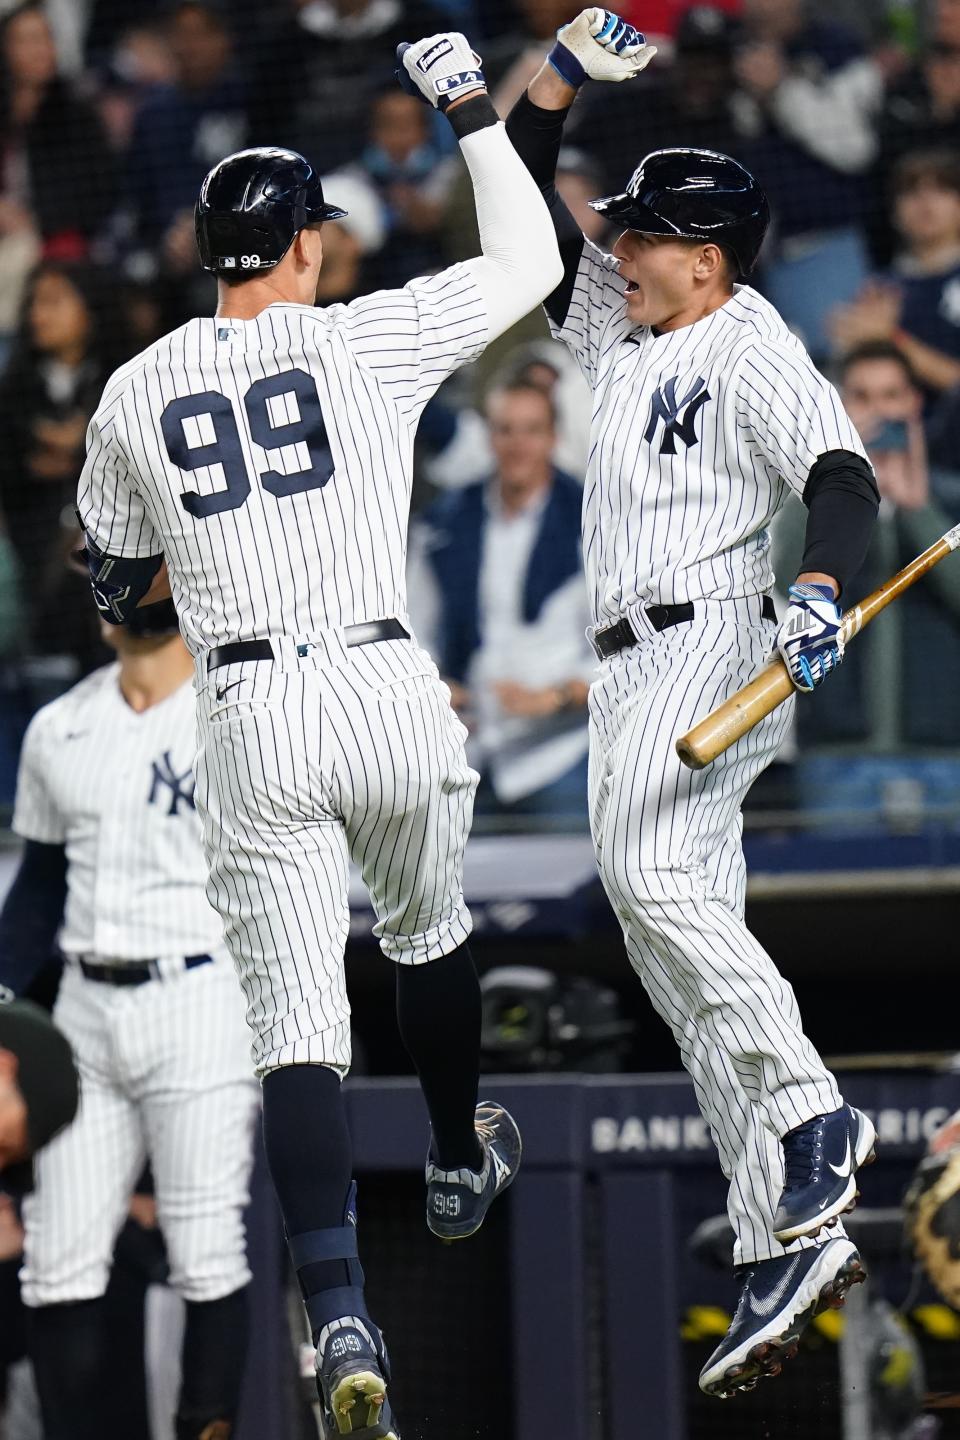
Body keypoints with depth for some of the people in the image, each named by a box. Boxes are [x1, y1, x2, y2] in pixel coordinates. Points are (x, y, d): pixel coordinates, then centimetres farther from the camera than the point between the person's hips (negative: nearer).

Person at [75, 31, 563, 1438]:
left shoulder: (136, 394, 5)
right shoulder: (364, 340, -2)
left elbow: (115, 587, 17)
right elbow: (529, 262, 10)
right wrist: (472, 112, 19)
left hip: (249, 721, 1)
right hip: (388, 687, -1)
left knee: (298, 1026, -5)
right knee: (428, 928, 29)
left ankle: (341, 1320, -21)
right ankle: (458, 1164, 51)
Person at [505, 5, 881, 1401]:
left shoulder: (752, 354, -6)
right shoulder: (624, 330, 19)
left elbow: (843, 475, -20)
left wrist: (819, 591, -39)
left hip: (711, 643, -9)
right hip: (637, 677, 9)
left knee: (649, 872, -31)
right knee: (678, 945, 2)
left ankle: (809, 1113, -33)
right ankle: (784, 1240, -2)